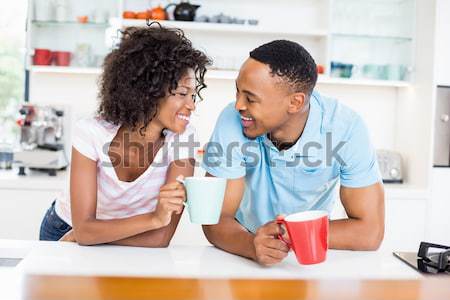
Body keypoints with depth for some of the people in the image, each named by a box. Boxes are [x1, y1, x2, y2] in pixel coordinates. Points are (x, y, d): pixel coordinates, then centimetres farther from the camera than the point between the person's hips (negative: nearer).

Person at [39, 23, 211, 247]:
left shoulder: (182, 136, -19)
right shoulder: (91, 132, -22)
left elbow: (162, 238, -20)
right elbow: (84, 230, -26)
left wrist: (87, 236, -15)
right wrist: (154, 218, -40)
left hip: (126, 254, 1)